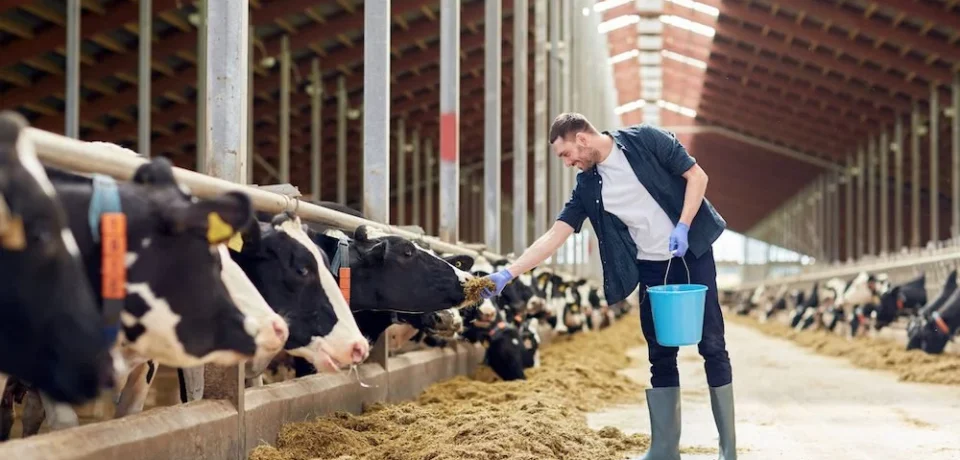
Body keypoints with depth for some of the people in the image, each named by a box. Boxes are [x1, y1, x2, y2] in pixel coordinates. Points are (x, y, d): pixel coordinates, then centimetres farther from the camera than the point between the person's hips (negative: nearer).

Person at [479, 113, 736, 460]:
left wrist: (682, 226, -18)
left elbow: (696, 176, -7)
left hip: (693, 253, -4)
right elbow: (555, 235, -2)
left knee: (712, 346, -1)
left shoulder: (644, 141, -9)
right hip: (653, 268, 4)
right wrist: (507, 273, -11)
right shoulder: (588, 187, 1)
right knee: (660, 357, 4)